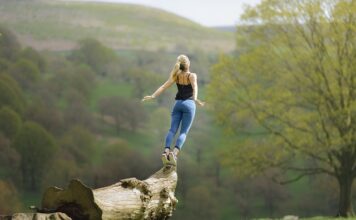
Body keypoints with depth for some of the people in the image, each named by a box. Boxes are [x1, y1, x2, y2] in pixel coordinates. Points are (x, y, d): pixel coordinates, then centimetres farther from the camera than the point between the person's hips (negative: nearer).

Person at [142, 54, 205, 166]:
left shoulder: (176, 76, 9)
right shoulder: (192, 75, -1)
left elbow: (163, 87, 1)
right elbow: (194, 87, -20)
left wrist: (153, 96, -2)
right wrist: (195, 99, -35)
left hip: (178, 103, 3)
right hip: (189, 104, -3)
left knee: (172, 130, -2)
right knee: (183, 132, -6)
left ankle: (166, 151, -25)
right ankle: (174, 153, -28)